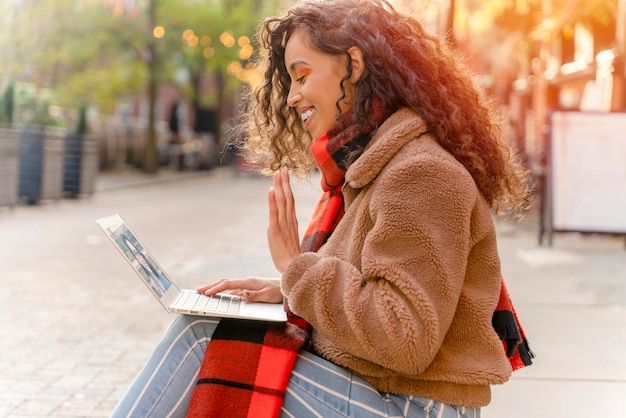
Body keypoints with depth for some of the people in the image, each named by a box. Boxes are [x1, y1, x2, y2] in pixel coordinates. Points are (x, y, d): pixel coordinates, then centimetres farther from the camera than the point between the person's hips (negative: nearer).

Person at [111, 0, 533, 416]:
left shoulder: (420, 176, -18)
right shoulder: (363, 166, 14)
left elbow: (406, 340, -25)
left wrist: (297, 268, -18)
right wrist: (287, 288, 2)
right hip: (358, 381, 9)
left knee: (199, 335, -13)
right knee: (199, 327, -2)